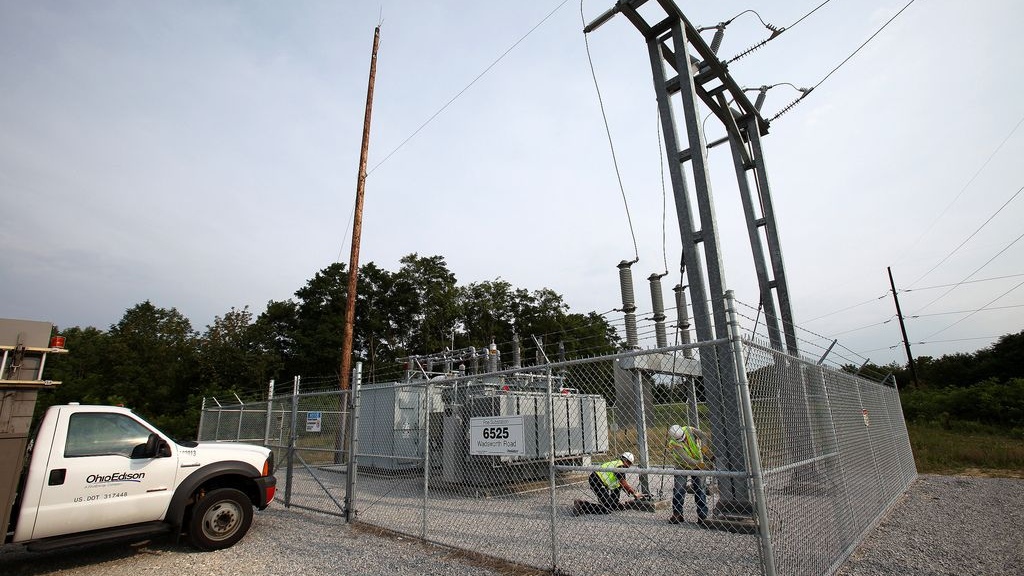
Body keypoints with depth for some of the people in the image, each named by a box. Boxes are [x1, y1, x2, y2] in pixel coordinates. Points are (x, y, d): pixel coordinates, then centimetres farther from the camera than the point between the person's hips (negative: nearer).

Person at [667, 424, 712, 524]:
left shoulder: (688, 430, -21)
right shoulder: (673, 444, -28)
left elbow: (704, 436, -22)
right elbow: (685, 459, -34)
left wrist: (707, 452, -28)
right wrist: (699, 464, -44)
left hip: (698, 464, 2)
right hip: (682, 466, -1)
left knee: (700, 489, -4)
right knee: (678, 490, -6)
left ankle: (702, 515, 3)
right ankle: (677, 514, 7)